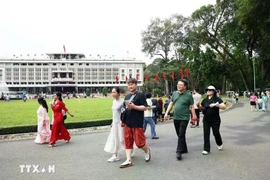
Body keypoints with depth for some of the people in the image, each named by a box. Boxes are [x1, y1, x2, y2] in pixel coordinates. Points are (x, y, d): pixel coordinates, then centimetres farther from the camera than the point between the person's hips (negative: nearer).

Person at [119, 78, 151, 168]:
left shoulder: (140, 95, -5)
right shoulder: (127, 96, 14)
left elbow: (144, 107, -11)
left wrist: (134, 106, -23)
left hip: (137, 123, -6)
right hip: (127, 123, 6)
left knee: (139, 141, -1)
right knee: (128, 141, 6)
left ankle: (147, 150, 30)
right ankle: (128, 160, 13)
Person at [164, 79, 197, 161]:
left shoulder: (188, 95, -7)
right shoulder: (174, 93, 7)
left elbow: (192, 107, -4)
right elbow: (171, 104, 11)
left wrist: (194, 117, -8)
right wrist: (167, 113, 5)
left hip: (184, 118, -5)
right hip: (176, 118, 5)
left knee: (181, 135, -8)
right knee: (179, 135, 14)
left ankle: (179, 152, -3)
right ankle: (184, 149, 29)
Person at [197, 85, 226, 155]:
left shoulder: (217, 99, -5)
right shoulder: (205, 100, 9)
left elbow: (224, 106, -14)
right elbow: (201, 108, 15)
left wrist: (216, 105, -28)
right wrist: (198, 105, -7)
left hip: (215, 120, -3)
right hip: (206, 120, 4)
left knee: (216, 133, 8)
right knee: (206, 134, 0)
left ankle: (220, 144, 39)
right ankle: (206, 149, 7)